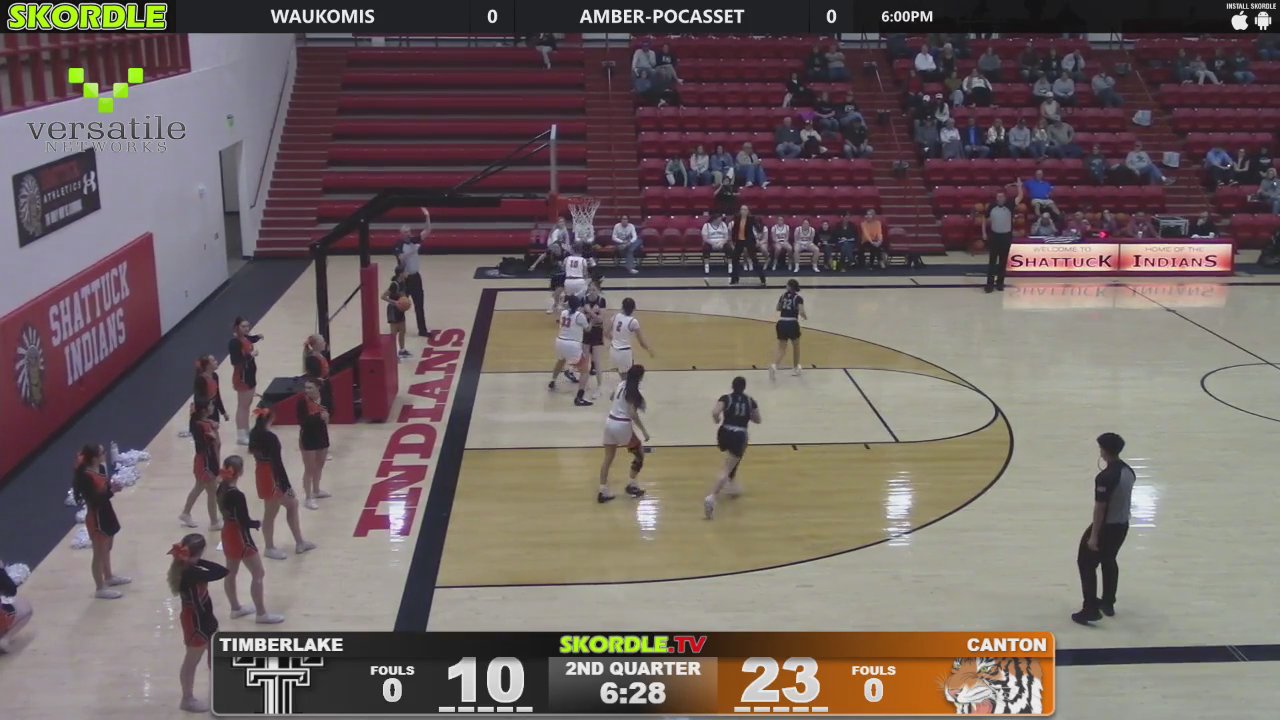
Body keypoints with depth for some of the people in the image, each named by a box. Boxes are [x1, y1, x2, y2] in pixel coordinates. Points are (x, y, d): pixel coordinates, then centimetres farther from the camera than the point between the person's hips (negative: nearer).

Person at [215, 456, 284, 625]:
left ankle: (236, 608, 36)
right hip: (240, 537, -9)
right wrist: (259, 523, -6)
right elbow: (245, 522, -23)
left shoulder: (221, 488, -3)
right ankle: (261, 614, 8)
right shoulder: (237, 495, -29)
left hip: (228, 534, 9)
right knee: (258, 574, 2)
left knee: (231, 573, 21)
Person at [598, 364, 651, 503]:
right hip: (622, 425, -7)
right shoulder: (633, 392, -15)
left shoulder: (621, 384, 6)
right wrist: (644, 431, -14)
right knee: (639, 453, 13)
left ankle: (603, 491, 7)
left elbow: (613, 396, 27)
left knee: (608, 458, 9)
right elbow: (633, 414, -20)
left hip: (610, 422, 7)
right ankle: (631, 485, 16)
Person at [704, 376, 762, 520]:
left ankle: (731, 485, 40)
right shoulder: (750, 401, 6)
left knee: (733, 459, 37)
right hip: (740, 437, -2)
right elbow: (758, 420, 15)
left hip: (724, 434, 2)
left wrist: (717, 420, 5)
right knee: (726, 470, -9)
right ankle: (711, 497, -28)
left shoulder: (726, 398, 1)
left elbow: (715, 412, -15)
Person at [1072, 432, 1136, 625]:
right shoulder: (1129, 471, 0)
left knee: (1086, 564, 5)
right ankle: (1108, 603, 36)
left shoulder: (1105, 477, -27)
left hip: (1106, 526, -8)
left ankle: (1091, 609, 5)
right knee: (1109, 562, 24)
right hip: (1122, 525, 8)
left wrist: (1094, 535, -18)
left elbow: (1099, 508, -24)